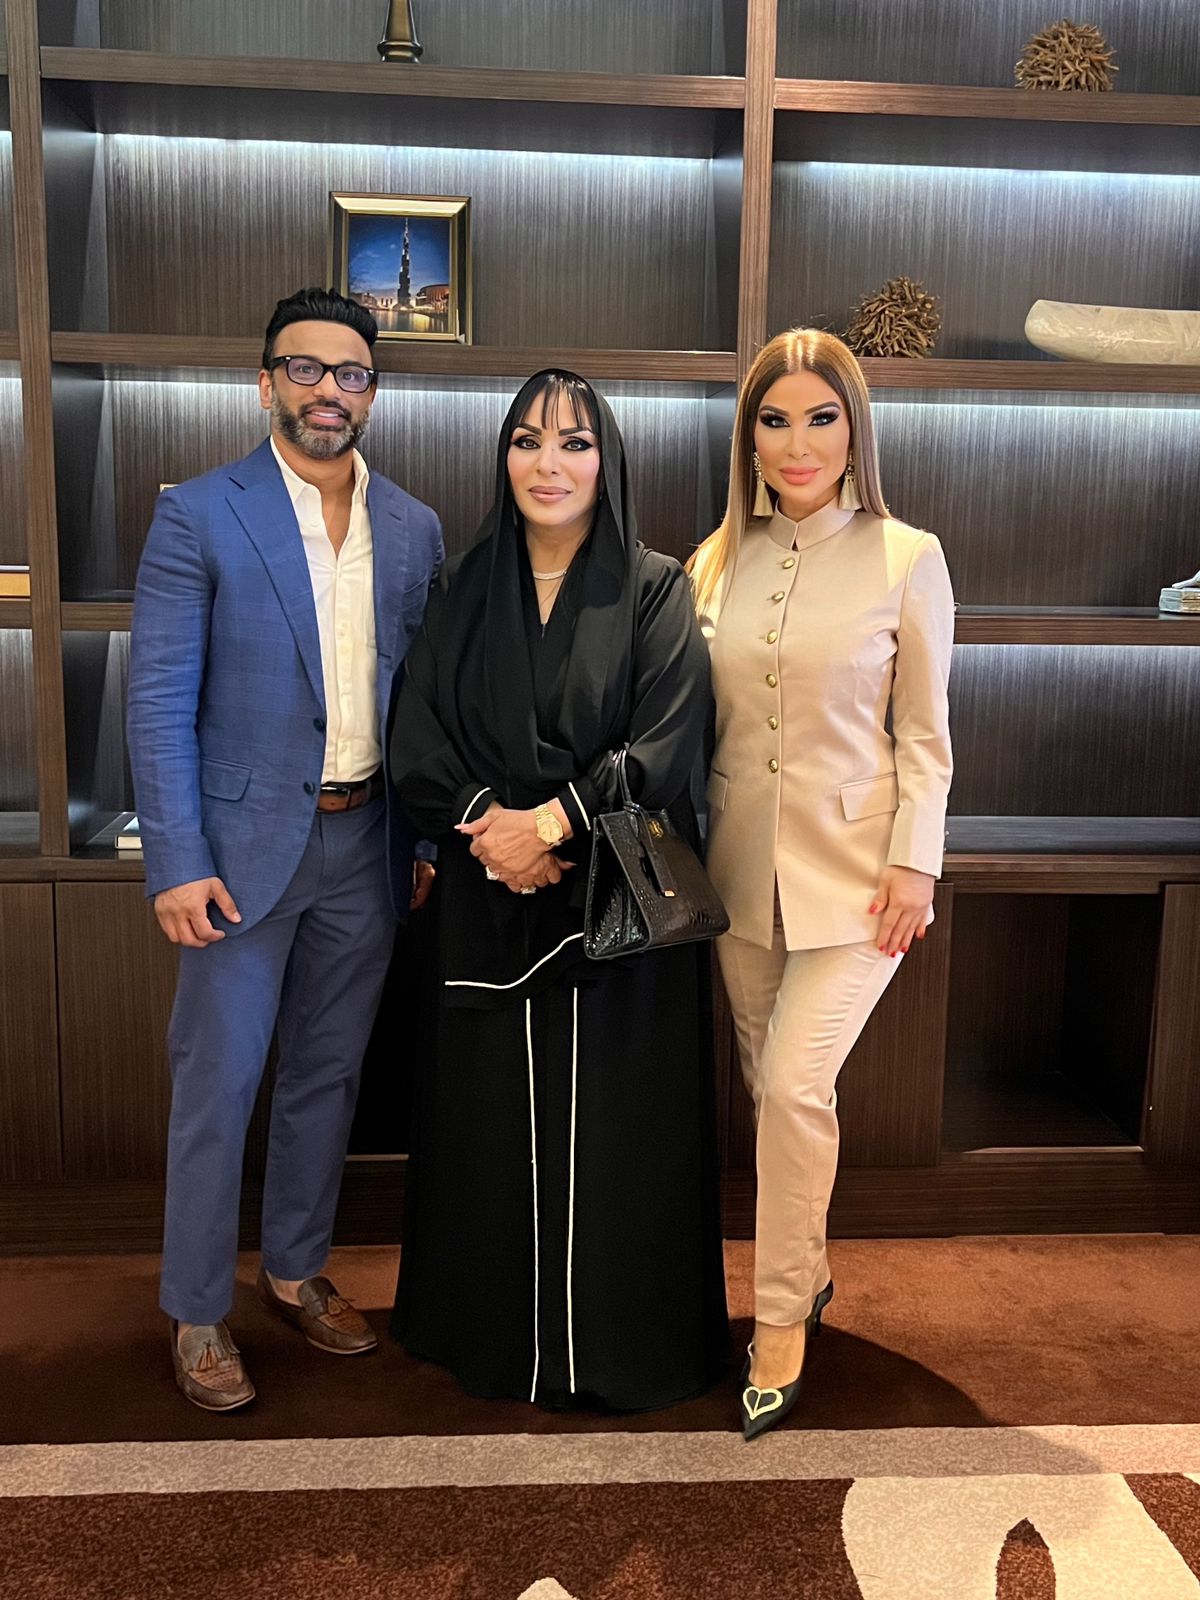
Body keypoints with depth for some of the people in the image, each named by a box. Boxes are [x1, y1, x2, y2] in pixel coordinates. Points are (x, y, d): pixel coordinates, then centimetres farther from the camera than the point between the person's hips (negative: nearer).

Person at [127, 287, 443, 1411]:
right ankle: (196, 1313, 22)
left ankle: (296, 1270, 34)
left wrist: (429, 836, 6)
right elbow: (158, 702, -9)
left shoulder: (414, 529, 7)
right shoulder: (198, 517, -6)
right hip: (246, 843, -4)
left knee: (328, 1074, 15)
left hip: (365, 844, 4)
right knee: (217, 1084, 5)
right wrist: (177, 861, -14)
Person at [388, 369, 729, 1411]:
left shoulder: (656, 591, -1)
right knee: (494, 1119, 9)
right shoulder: (467, 592, 7)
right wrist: (486, 820, -16)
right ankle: (495, 1336, 30)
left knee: (614, 1123, 4)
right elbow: (417, 746, 1)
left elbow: (667, 748, -11)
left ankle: (621, 1346, 24)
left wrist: (550, 821, -20)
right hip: (489, 906, 3)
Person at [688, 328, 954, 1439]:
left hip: (853, 868, -4)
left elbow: (923, 733, -2)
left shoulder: (906, 558, -3)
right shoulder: (717, 564, 6)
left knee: (796, 1082, -12)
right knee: (771, 1087, 12)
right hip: (740, 866, 4)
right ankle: (806, 1273, 33)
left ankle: (780, 1318, 8)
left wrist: (913, 861, -9)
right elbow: (693, 727, 10)